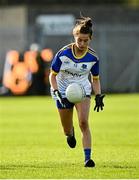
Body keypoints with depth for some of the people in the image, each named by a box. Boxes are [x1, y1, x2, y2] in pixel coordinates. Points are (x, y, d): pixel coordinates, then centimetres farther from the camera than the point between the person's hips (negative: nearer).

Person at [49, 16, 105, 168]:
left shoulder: (93, 57, -14)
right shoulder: (63, 54, -21)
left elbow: (95, 79, 1)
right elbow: (52, 75, -11)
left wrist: (98, 96, -13)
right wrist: (57, 94, -24)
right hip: (63, 91, 0)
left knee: (84, 122, -21)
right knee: (67, 129, 9)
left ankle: (87, 158, -20)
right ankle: (70, 133, 49)